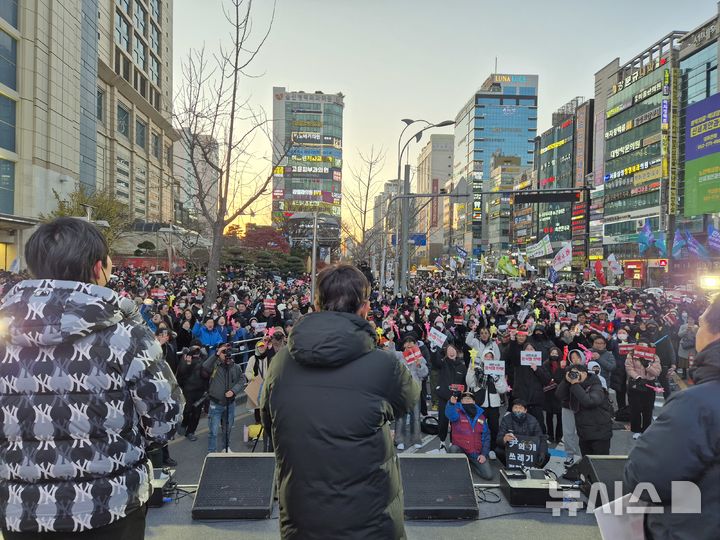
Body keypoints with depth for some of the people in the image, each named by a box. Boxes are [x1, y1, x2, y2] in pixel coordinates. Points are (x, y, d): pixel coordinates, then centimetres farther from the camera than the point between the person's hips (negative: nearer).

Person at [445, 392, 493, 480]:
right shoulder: (458, 412, -4)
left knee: (488, 475, -9)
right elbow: (450, 414, -30)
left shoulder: (480, 416, 9)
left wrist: (484, 454, 1)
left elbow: (486, 436, 11)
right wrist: (451, 403, -52)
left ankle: (470, 464, 20)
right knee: (453, 449, -36)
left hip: (476, 453, 3)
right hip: (460, 449, -3)